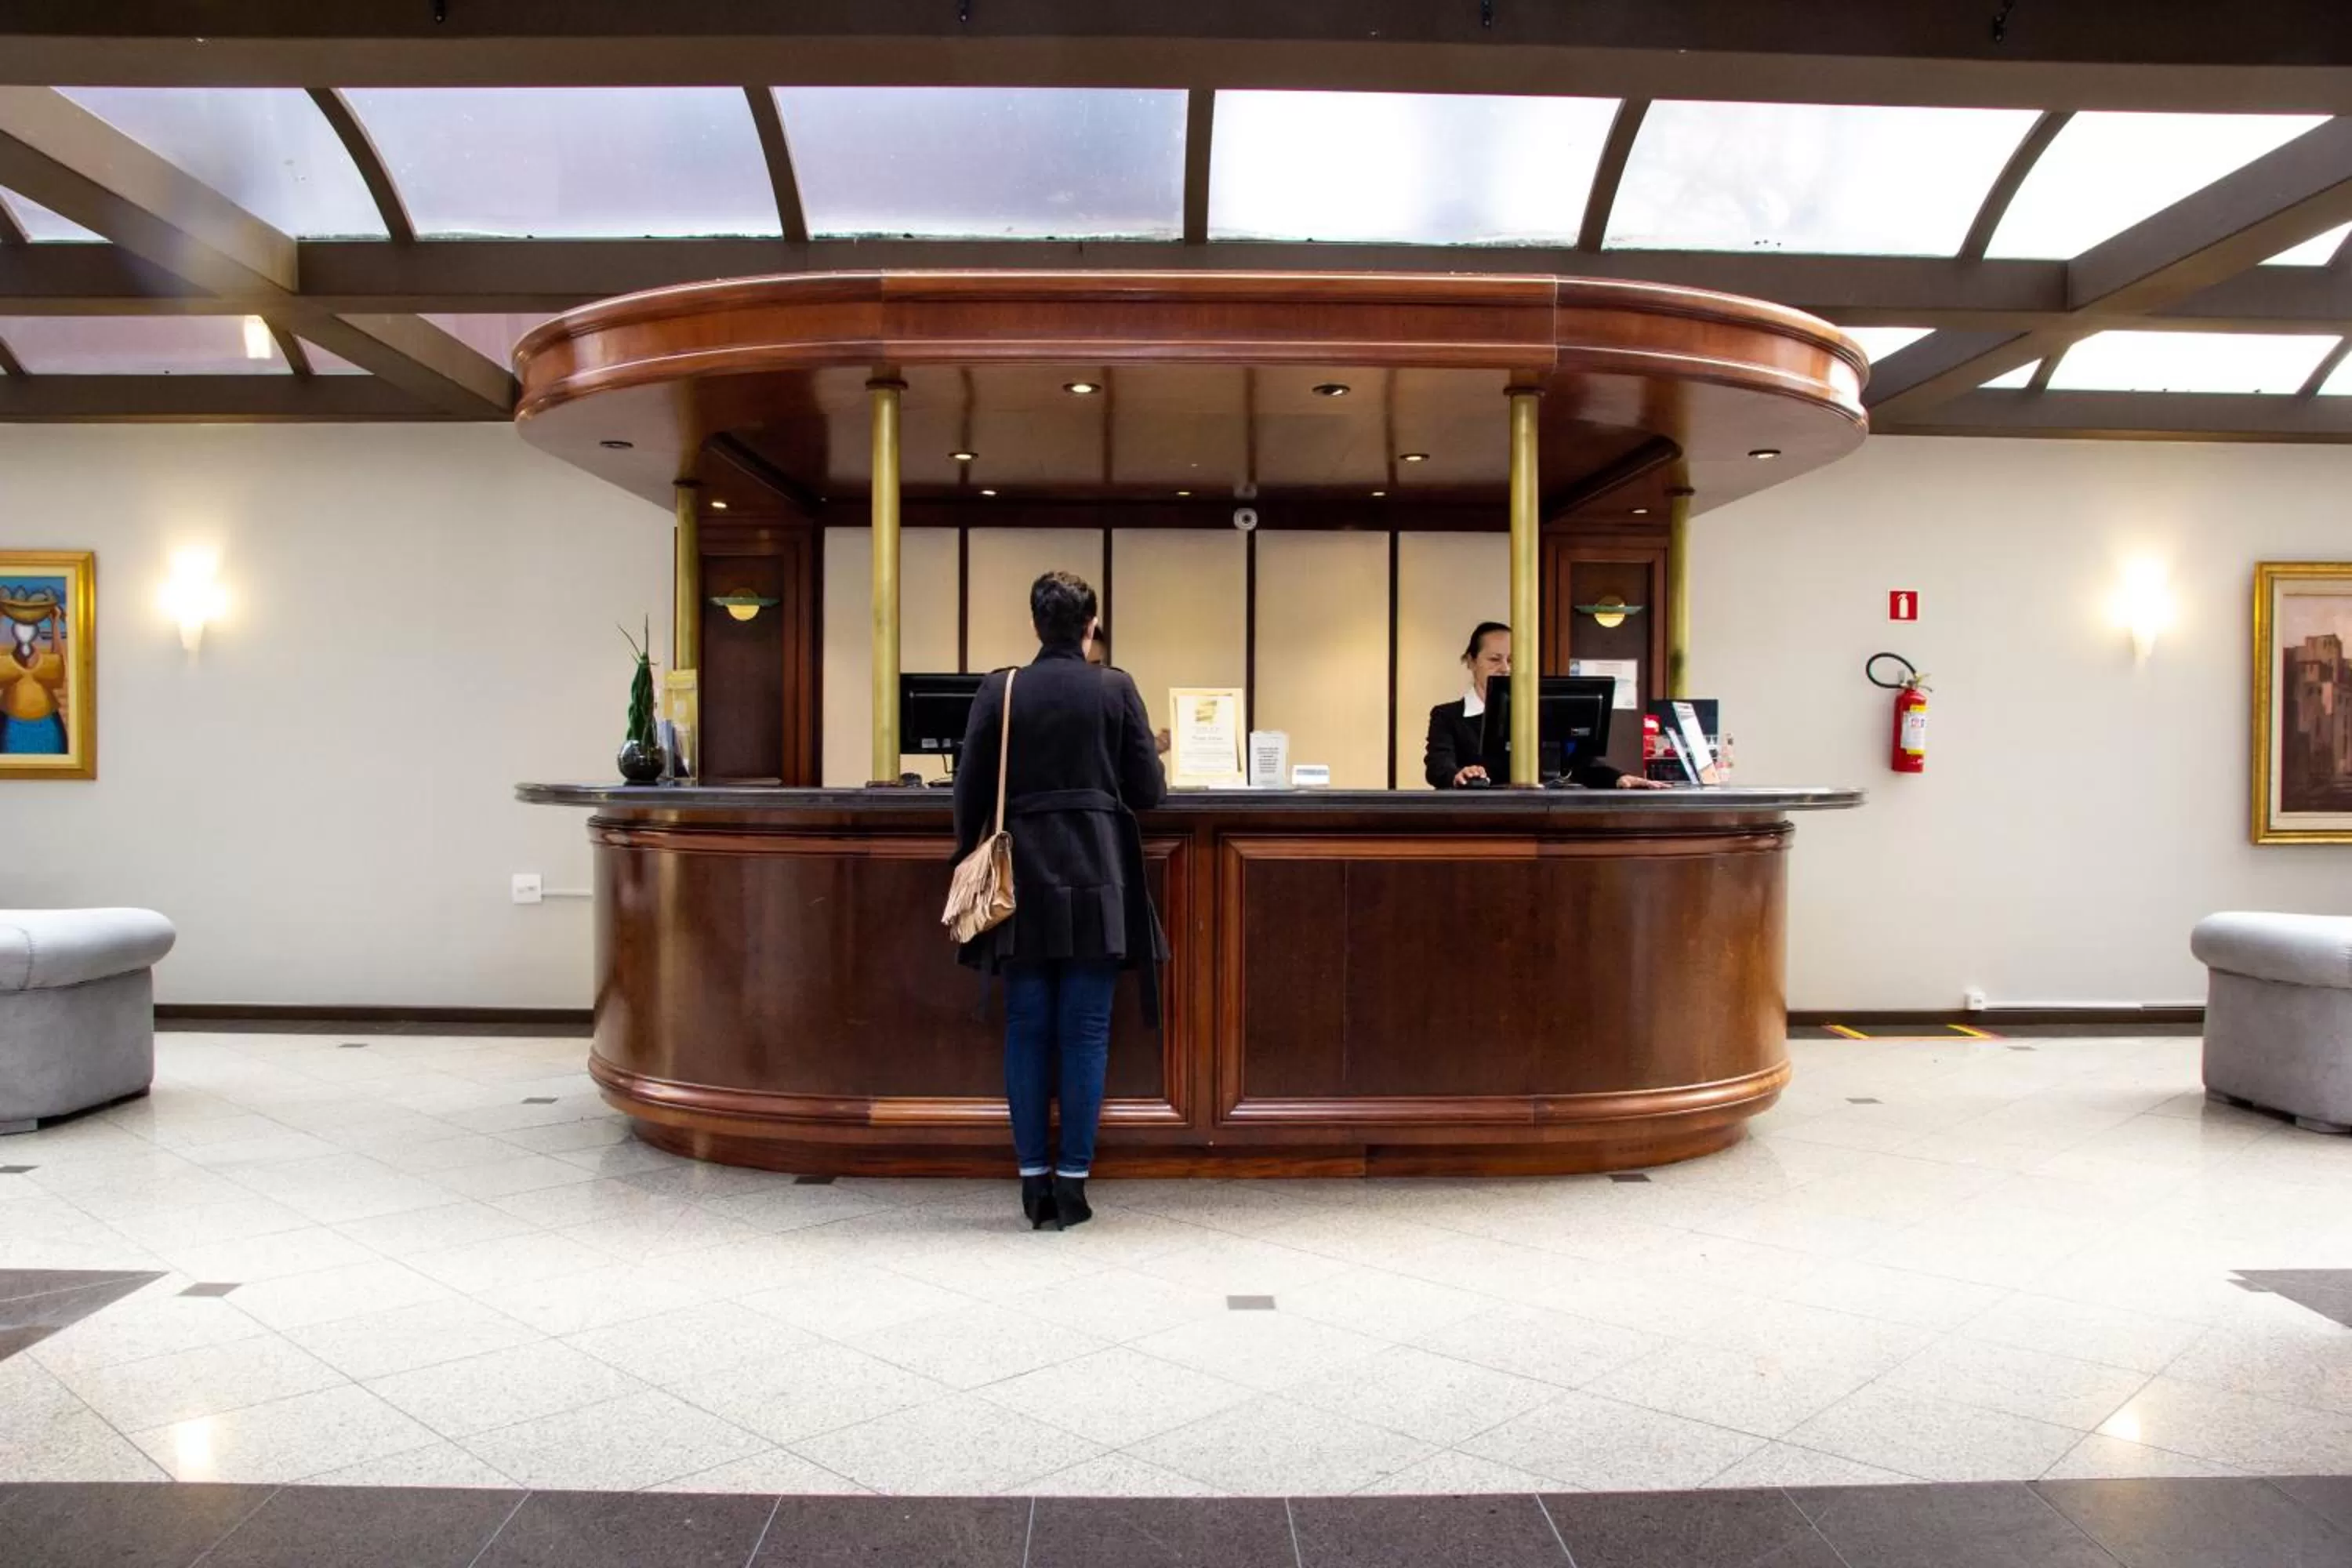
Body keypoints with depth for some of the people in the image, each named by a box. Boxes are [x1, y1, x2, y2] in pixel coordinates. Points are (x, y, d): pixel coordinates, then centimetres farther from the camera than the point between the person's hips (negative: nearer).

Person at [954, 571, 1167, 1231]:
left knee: (1027, 1030, 8)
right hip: (1096, 878, -1)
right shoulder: (1116, 689, -3)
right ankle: (1072, 1184, 6)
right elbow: (1149, 790, -1)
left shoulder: (999, 691, -1)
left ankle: (1034, 1182, 11)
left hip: (1024, 878, 1)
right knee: (1085, 1032, 4)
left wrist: (969, 859, 16)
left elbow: (970, 789, 1)